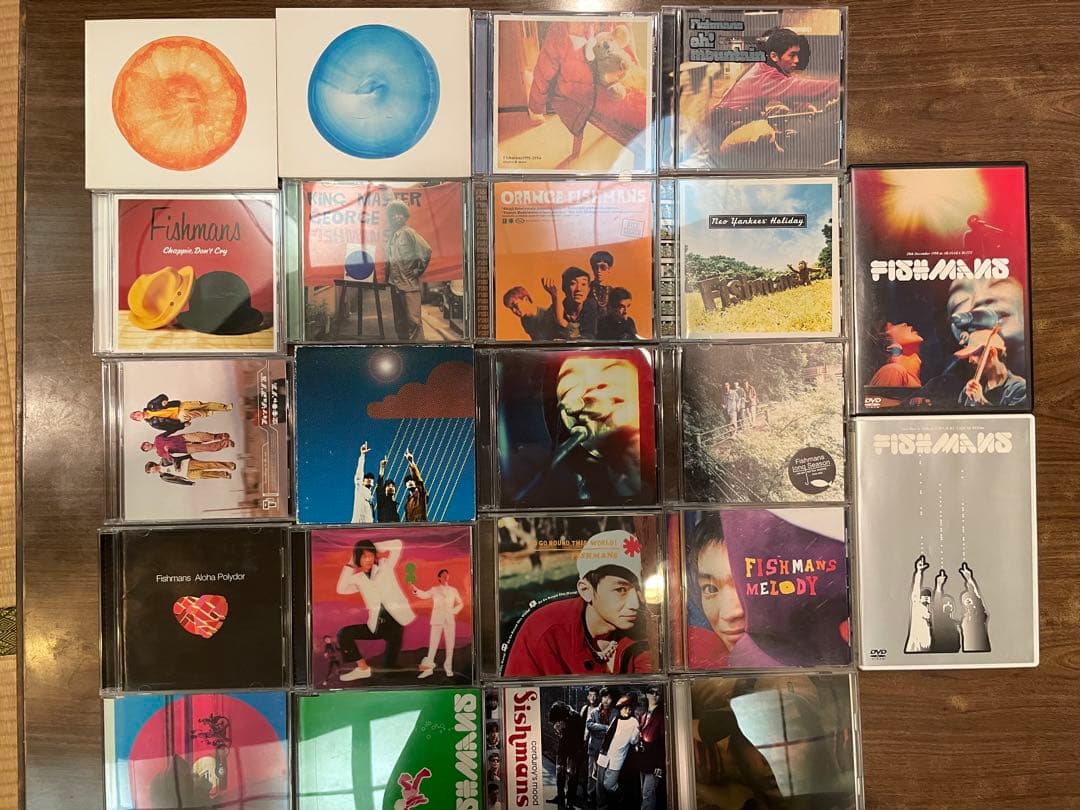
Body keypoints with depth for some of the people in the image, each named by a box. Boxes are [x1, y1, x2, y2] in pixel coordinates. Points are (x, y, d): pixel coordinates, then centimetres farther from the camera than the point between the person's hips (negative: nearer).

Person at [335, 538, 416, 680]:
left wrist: (374, 548, -2)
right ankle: (363, 668, -2)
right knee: (343, 634, -8)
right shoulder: (358, 578, 8)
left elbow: (397, 544, -8)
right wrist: (350, 567, -6)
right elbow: (341, 589, -5)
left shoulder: (384, 566, -1)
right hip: (376, 625, 4)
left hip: (395, 621, -4)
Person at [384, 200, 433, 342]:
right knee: (399, 321, 13)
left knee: (413, 319, -9)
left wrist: (418, 270, -9)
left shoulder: (408, 233, -8)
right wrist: (387, 276, 13)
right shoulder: (390, 234, 13)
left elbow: (426, 251, -13)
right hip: (394, 283, 8)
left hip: (409, 283, -8)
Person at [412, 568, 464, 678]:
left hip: (450, 620, 2)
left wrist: (454, 611, -1)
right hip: (437, 620, -2)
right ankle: (428, 668, 0)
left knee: (450, 644, 3)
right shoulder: (434, 590, 4)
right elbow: (425, 595, -14)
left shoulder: (453, 590, 9)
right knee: (433, 644, -3)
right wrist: (416, 590, -33)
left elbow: (460, 603, 16)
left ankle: (448, 667, 15)